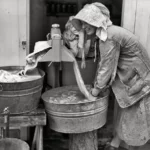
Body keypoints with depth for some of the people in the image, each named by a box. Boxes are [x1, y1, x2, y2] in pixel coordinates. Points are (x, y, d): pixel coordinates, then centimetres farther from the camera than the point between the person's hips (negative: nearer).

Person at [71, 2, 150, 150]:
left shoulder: (109, 37, -25)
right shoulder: (106, 33, 6)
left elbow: (107, 67, -22)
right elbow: (103, 63, 10)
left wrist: (96, 90, -10)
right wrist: (96, 85, 8)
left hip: (137, 83, -9)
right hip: (128, 81, 10)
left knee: (132, 121, 7)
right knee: (123, 114, 19)